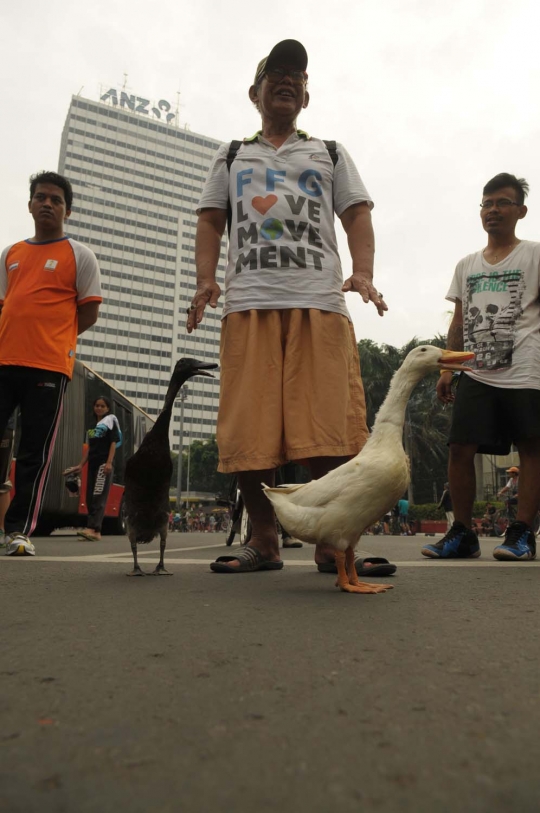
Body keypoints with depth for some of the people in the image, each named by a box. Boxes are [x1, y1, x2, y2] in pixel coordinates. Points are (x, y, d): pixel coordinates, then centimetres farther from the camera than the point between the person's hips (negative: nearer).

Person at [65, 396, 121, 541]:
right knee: (90, 498, 3)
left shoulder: (111, 421, 2)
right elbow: (89, 447, 21)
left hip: (104, 463, -7)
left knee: (99, 497, -14)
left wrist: (109, 462, -18)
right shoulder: (92, 425, 21)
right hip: (93, 464, 8)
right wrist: (81, 465, 15)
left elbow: (113, 443, -7)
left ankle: (91, 528, -23)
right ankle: (96, 532, 5)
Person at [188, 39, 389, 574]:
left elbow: (357, 215, 15)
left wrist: (363, 273, -5)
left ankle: (331, 543, -2)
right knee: (249, 428, -7)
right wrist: (206, 280, -1)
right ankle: (263, 543, 4)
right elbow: (210, 222, 18)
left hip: (319, 300, 0)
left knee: (327, 426, -12)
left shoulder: (330, 154, 27)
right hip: (248, 302, 1)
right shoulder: (232, 157, 28)